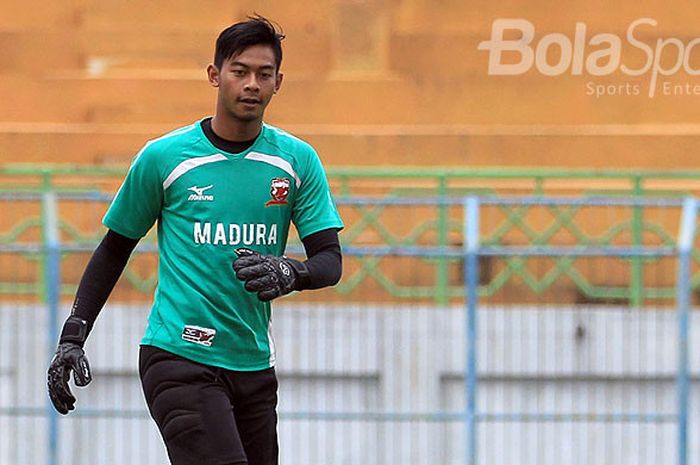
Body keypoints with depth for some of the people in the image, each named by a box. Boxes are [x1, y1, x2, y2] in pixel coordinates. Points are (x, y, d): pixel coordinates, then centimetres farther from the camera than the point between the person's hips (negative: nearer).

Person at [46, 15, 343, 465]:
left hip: (254, 364, 5)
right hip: (177, 357, -5)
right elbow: (114, 250, 10)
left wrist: (289, 273, -20)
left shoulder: (298, 161, 6)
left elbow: (330, 260, 3)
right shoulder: (163, 157, -1)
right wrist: (73, 335, 3)